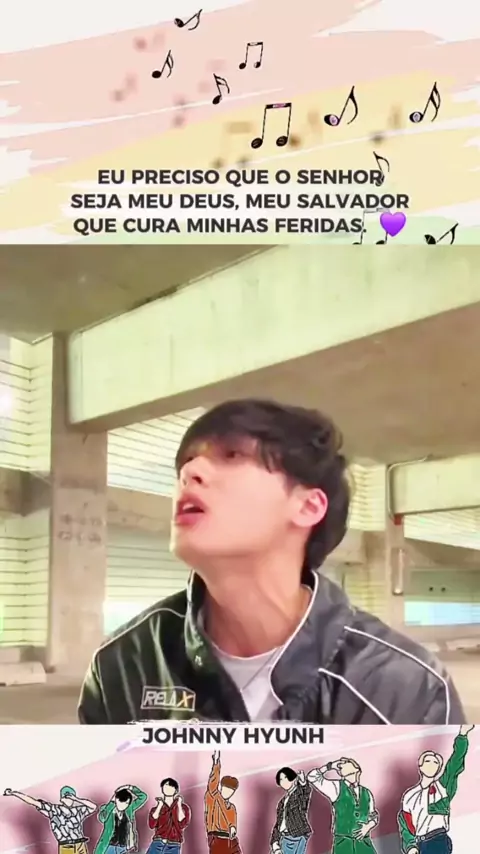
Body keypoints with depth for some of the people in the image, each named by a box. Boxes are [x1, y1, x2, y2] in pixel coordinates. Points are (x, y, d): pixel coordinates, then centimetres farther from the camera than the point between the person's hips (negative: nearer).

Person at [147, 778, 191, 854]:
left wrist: (179, 804, -1)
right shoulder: (156, 809, 14)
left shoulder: (184, 808, 12)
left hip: (173, 848, -1)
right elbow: (151, 825, -6)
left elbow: (182, 824, -8)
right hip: (157, 845, 1)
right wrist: (160, 805, -2)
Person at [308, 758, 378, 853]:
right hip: (342, 844, -3)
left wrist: (368, 826, -1)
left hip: (364, 844, 3)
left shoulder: (366, 793, 12)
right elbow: (312, 777, -7)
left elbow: (374, 816, 20)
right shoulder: (337, 788, 1)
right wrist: (330, 766, -5)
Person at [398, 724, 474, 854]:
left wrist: (462, 735, -18)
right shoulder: (410, 795, 13)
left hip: (438, 843, -4)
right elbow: (405, 824, 10)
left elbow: (456, 762, -7)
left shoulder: (443, 786, 6)